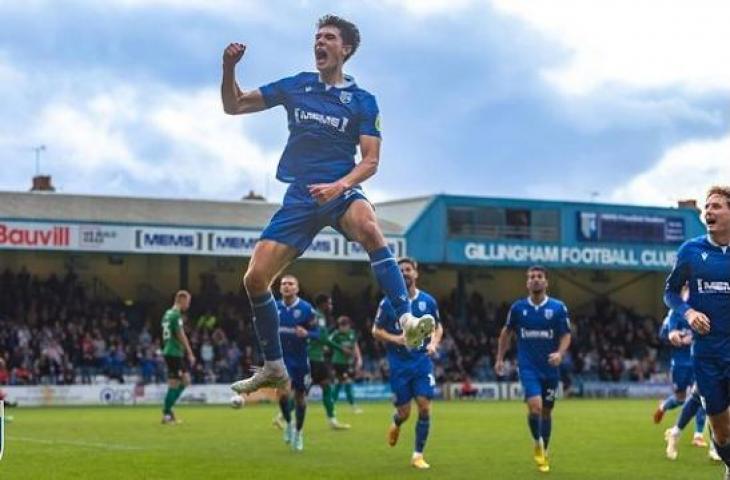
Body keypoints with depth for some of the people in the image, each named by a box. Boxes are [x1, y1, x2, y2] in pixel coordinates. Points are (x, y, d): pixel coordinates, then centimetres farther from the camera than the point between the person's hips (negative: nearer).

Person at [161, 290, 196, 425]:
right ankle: (166, 414, 0)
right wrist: (190, 353, -14)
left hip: (168, 352, 10)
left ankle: (168, 409, 12)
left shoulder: (168, 314, 16)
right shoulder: (176, 314, -13)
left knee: (186, 380, 12)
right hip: (174, 353, -10)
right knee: (174, 384, -5)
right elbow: (181, 335, -16)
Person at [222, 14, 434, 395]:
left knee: (368, 227, -39)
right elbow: (233, 106, 14)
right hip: (299, 196, 3)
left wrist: (339, 185, -23)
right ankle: (273, 367, 10)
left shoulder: (362, 101, 2)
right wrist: (229, 68, -5)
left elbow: (371, 161, -3)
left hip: (341, 192, -3)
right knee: (255, 278, -8)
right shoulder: (296, 86, 10)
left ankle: (407, 321, -46)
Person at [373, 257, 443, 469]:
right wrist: (395, 338, -17)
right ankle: (396, 424, 39)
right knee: (404, 412, 1)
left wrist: (434, 343, -6)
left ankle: (418, 455, 3)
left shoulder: (428, 301, 3)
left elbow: (438, 327, 14)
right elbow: (376, 330, 1)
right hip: (399, 363, -1)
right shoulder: (388, 302, -3)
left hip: (422, 361, 1)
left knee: (425, 407, -10)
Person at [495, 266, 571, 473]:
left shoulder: (558, 308, -3)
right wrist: (500, 358, 11)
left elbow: (566, 335, -1)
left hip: (550, 368, 1)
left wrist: (560, 353, -20)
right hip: (528, 367, -1)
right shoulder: (518, 307, 1)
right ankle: (537, 443, 5)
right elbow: (506, 332, 14)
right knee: (534, 406, -21)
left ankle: (544, 454, 28)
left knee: (546, 411, 10)